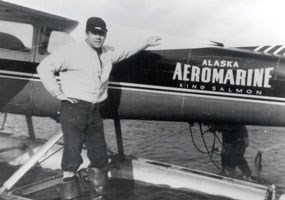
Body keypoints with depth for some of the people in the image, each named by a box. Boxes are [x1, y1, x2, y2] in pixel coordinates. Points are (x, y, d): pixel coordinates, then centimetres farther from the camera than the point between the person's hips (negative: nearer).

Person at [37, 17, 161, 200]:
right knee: (72, 159, -6)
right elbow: (44, 67, -9)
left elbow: (127, 52, 31)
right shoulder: (73, 51, -8)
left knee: (100, 159, 11)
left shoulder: (108, 53, 11)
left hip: (95, 112, 6)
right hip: (74, 109, -6)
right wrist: (58, 93, -10)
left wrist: (146, 44, 33)